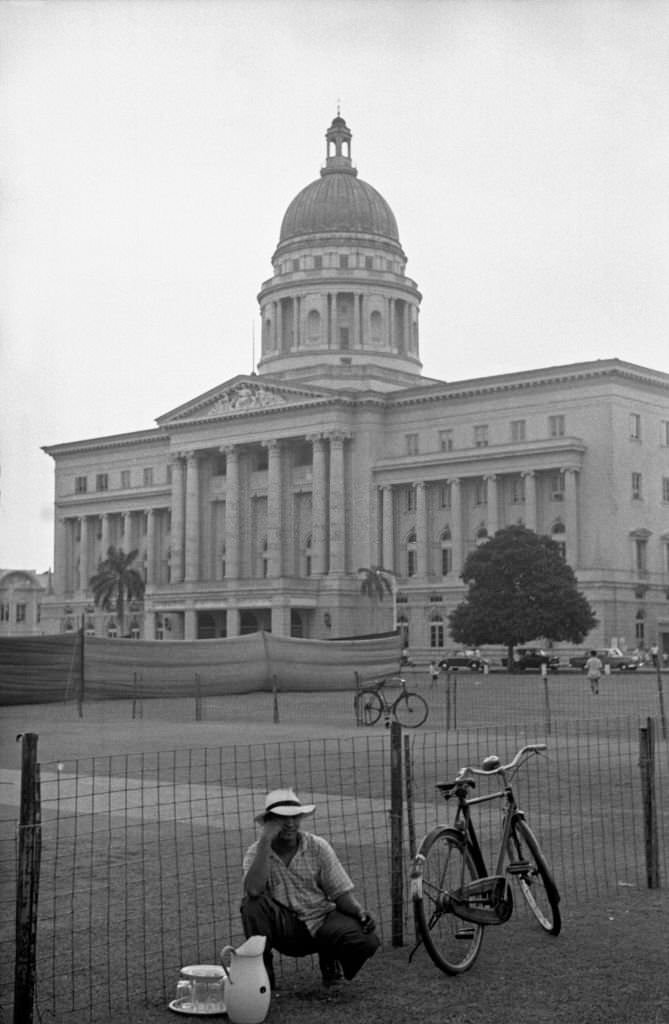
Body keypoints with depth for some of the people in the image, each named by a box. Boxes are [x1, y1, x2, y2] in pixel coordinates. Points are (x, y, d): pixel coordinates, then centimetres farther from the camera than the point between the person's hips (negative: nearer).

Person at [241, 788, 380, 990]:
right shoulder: (257, 852, -8)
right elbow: (253, 890, -30)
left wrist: (360, 912, -24)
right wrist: (265, 841, -30)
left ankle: (329, 958, 9)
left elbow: (341, 892, -3)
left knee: (368, 941, -26)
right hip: (285, 927, -1)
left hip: (321, 920, 1)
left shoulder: (318, 847, -5)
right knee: (253, 904, -31)